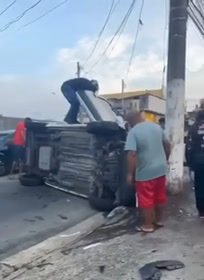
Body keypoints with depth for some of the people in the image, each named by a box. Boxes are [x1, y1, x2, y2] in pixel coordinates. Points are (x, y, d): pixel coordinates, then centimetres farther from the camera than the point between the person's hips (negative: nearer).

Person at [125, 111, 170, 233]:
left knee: (146, 199, 8)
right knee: (160, 196, 19)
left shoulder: (133, 132, -16)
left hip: (145, 172, -7)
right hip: (161, 169, 7)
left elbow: (132, 154, -23)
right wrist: (166, 160, 25)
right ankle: (159, 220, 34)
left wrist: (130, 174, -15)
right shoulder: (157, 126, 4)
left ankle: (148, 225, 20)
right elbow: (167, 144, 12)